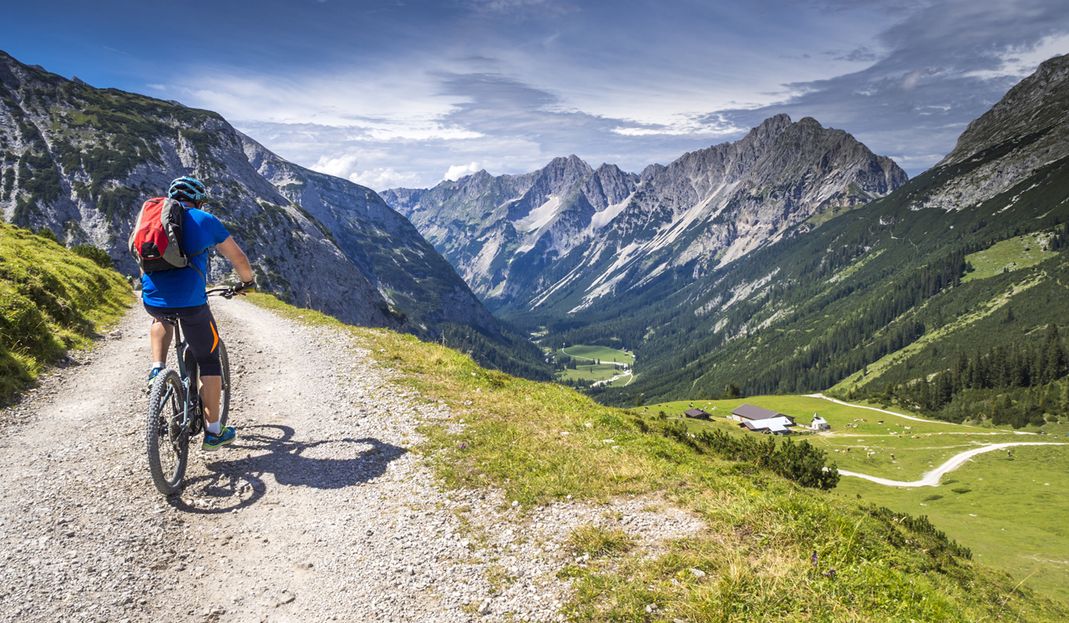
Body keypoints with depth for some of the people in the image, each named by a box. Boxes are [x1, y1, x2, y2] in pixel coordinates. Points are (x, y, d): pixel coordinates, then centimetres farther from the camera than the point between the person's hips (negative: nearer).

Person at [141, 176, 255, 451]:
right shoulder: (205, 220, 8)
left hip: (151, 299, 4)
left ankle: (157, 367, 20)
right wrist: (247, 281, 32)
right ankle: (213, 432, 14)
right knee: (209, 361, 11)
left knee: (162, 317, 41)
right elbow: (239, 259, 12)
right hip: (190, 302, -4)